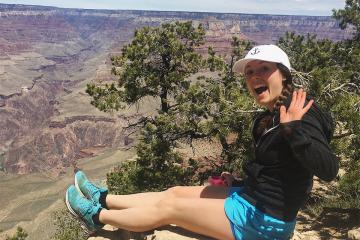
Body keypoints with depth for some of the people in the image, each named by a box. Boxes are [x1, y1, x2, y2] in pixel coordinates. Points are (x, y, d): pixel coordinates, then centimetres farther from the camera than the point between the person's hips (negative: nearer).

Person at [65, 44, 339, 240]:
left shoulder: (299, 116, -22)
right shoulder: (271, 117, 4)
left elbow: (329, 170, -35)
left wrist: (292, 129, -40)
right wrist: (239, 184, 12)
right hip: (250, 198, 8)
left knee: (168, 207, -2)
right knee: (175, 192, 12)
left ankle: (99, 217, 19)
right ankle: (105, 199, 29)